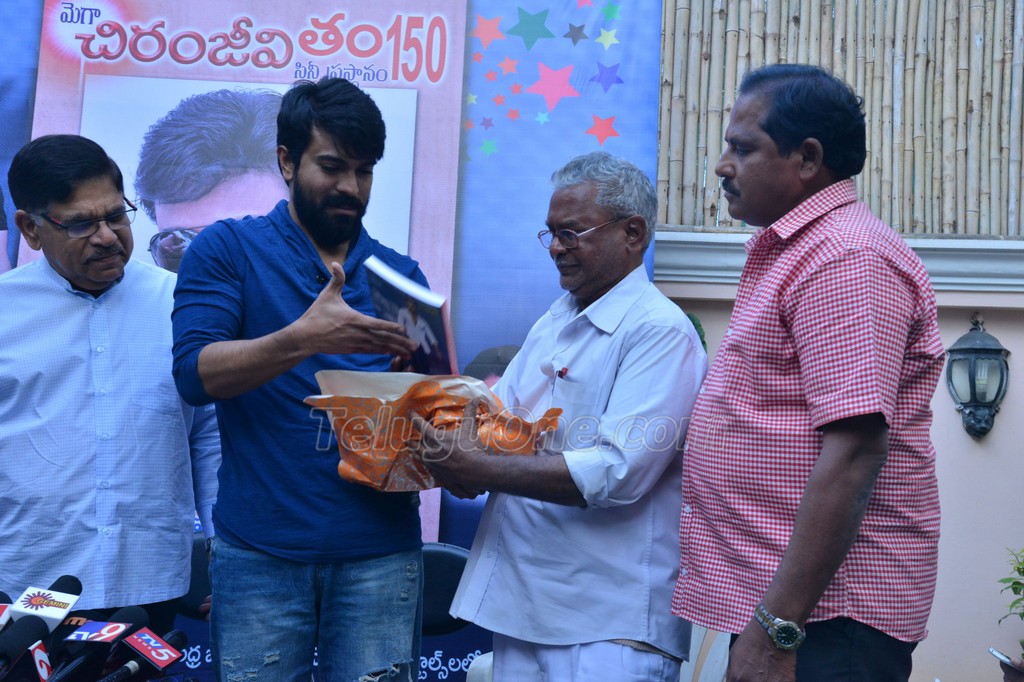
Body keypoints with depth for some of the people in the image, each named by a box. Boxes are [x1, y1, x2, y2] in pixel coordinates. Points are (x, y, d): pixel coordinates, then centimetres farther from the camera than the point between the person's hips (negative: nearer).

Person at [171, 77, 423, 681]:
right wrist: (304, 339, -23)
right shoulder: (228, 248, 4)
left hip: (381, 548, 2)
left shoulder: (401, 274, 13)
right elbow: (196, 373, -9)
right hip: (260, 550, -2)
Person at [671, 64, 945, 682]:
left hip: (821, 612, -9)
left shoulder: (847, 259, -17)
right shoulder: (793, 250, 16)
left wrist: (777, 628, -25)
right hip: (771, 601, 9)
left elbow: (854, 452, -24)